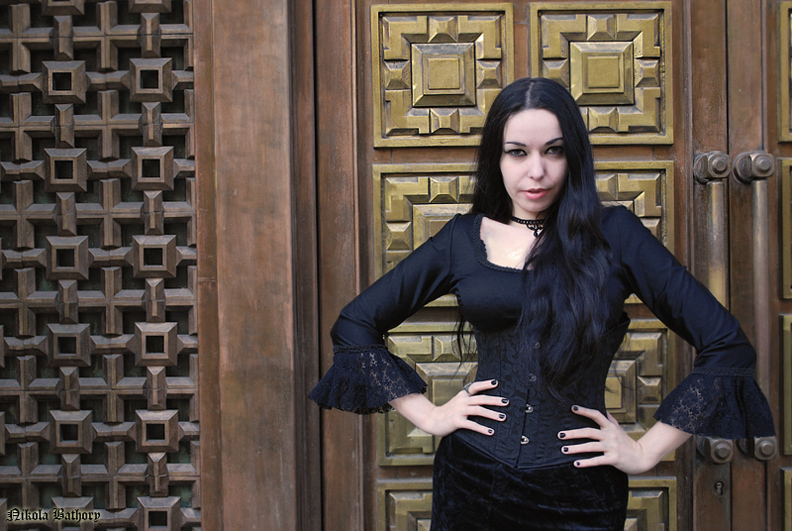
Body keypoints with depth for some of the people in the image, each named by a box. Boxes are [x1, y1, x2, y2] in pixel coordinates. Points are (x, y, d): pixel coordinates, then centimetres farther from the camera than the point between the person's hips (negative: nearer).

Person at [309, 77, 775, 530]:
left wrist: (647, 450, -6)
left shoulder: (613, 235, -5)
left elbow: (728, 345, -7)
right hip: (474, 479, 2)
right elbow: (354, 324, 6)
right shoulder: (465, 239, 1)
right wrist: (428, 414, 0)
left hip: (579, 493, -1)